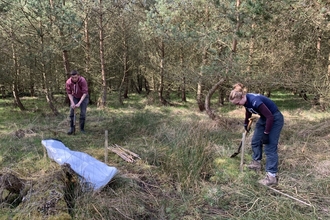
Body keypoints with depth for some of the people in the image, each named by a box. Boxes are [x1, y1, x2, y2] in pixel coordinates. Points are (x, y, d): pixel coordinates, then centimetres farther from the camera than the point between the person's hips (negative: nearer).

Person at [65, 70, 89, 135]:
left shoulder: (83, 81, -31)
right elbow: (69, 93, -10)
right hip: (74, 97, 3)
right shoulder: (68, 82, -23)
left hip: (83, 97, -2)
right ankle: (72, 128, 7)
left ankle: (82, 128, 6)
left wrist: (79, 103, -32)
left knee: (83, 113, -8)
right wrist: (72, 102, -21)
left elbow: (85, 93, -27)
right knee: (71, 112, -5)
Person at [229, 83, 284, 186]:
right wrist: (246, 124, 28)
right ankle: (256, 163, 32)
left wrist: (266, 133, -23)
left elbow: (270, 117, -30)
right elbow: (248, 111, 15)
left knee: (270, 147, -10)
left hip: (274, 119, -9)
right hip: (264, 118, 9)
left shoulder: (255, 101, -34)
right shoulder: (246, 100, -8)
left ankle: (272, 176, -6)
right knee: (255, 141, 15)